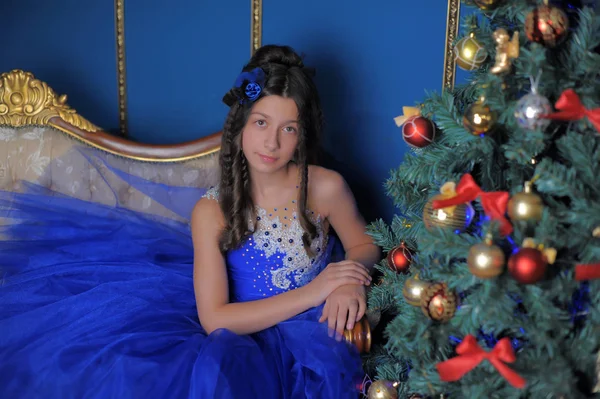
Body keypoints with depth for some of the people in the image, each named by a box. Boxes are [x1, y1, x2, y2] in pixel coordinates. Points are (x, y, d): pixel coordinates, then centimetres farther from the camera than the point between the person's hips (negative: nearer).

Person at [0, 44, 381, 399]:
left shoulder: (326, 187, -12)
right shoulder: (212, 210, -11)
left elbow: (364, 246, 8)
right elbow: (214, 319, -16)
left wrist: (348, 282, -17)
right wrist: (312, 292, -21)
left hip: (317, 335, -2)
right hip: (244, 337, 3)